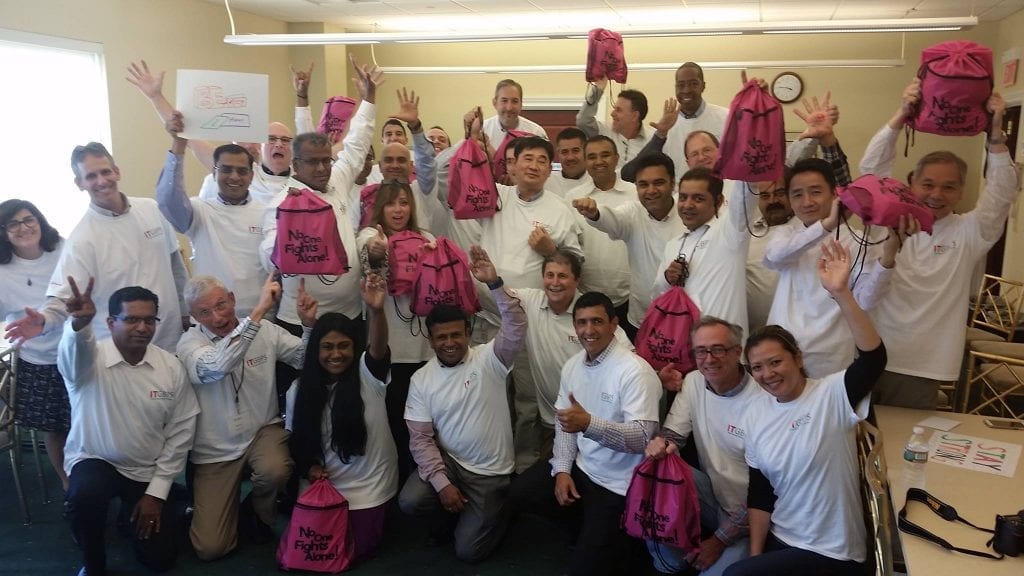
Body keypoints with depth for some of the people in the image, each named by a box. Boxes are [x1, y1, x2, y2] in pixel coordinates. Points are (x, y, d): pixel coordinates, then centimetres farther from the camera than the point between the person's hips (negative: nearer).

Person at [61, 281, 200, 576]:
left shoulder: (171, 367, -9)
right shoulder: (90, 359, -17)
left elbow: (180, 431, -5)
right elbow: (74, 350, -44)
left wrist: (157, 491, -8)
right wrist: (79, 323, -68)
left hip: (148, 472, 3)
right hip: (94, 462, -2)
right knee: (84, 496, -37)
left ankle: (134, 514, 37)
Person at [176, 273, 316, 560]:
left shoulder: (265, 330, -4)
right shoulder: (189, 343, -12)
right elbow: (217, 366, -35)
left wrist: (309, 324, -23)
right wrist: (258, 310, -40)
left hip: (262, 431, 1)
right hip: (215, 450, -1)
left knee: (274, 471, -35)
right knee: (210, 548, -6)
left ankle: (258, 511, 3)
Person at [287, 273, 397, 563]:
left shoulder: (368, 375, -16)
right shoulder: (299, 390, -5)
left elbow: (378, 348, -38)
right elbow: (297, 439, 7)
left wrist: (376, 310, -58)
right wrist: (307, 468, -13)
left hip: (368, 488, -2)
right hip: (321, 485, 3)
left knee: (355, 551, -1)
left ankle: (369, 522, 32)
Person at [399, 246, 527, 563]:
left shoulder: (489, 359, -13)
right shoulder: (421, 379, -5)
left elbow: (516, 329, -32)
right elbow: (420, 438, -5)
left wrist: (494, 283, -44)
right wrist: (441, 482, -17)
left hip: (490, 471, -3)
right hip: (447, 462, 3)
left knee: (467, 550, -6)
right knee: (409, 502, -23)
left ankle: (493, 514, 29)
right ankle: (456, 510, 12)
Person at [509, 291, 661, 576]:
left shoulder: (635, 371, -24)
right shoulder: (572, 365, 1)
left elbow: (641, 438, -30)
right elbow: (564, 423, 8)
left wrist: (588, 423, -45)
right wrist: (562, 470, -6)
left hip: (618, 482, -7)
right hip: (581, 465, 7)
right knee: (520, 493, 2)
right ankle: (591, 521, 16)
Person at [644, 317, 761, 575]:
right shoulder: (693, 382, -4)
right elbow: (672, 434, -2)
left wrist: (721, 539, -15)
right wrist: (660, 443, -29)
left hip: (748, 516, -5)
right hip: (712, 494, 5)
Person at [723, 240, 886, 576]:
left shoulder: (832, 395, -15)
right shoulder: (753, 417, 1)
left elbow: (874, 357, -34)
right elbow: (759, 494, 6)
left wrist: (841, 293, -44)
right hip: (778, 539, 6)